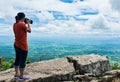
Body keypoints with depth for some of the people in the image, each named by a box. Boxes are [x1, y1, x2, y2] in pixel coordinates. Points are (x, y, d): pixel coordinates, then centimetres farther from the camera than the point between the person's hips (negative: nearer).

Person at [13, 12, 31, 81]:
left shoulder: (15, 24, 6)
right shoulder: (22, 24, -18)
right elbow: (29, 31, -6)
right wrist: (28, 23, 5)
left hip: (16, 45, 9)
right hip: (23, 46, -9)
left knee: (17, 59, 17)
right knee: (22, 61, 1)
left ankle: (16, 74, 28)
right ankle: (21, 76, 9)